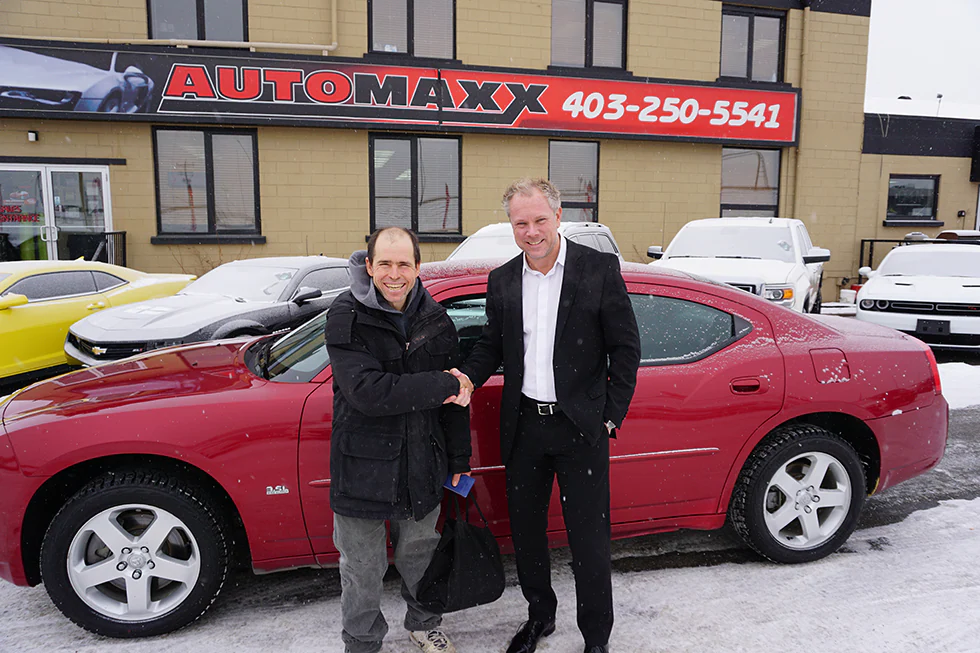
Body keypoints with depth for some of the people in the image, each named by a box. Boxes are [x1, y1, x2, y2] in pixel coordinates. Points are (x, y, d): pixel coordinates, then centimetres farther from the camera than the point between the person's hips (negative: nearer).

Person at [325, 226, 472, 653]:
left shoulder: (435, 320, -1)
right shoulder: (346, 317, -15)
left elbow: (456, 395, 7)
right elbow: (368, 392, -27)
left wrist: (459, 459, 9)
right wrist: (443, 386, -24)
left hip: (422, 463, 4)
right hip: (363, 467, -3)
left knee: (420, 553, 23)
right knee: (363, 569, 13)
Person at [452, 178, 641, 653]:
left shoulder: (599, 269, -7)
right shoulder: (502, 280, 4)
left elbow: (625, 347, -4)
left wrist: (611, 417, -7)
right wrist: (468, 377, -8)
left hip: (580, 428, -4)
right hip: (523, 427, 4)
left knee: (589, 540, 6)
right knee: (525, 531, 18)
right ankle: (539, 614, 41)